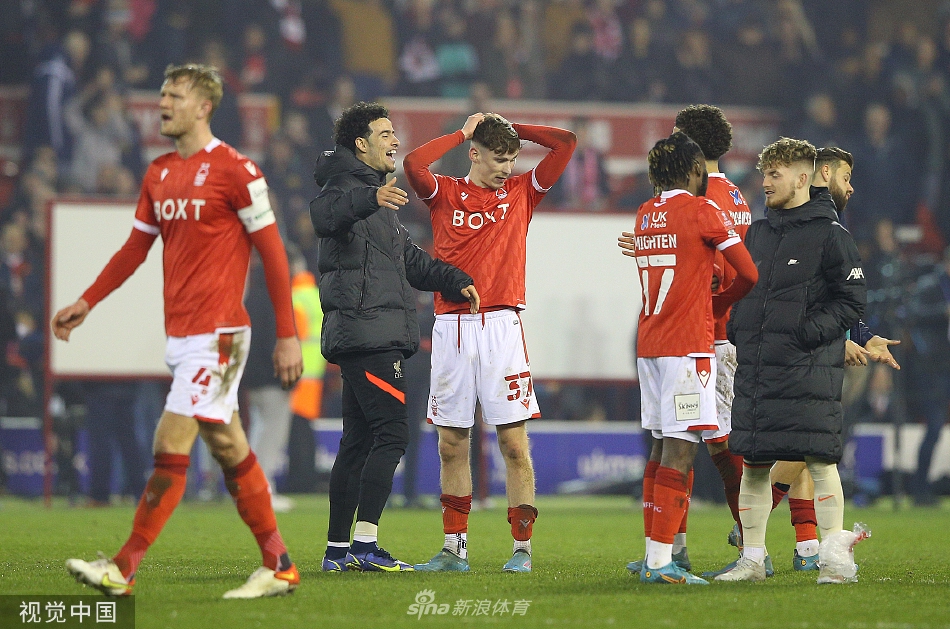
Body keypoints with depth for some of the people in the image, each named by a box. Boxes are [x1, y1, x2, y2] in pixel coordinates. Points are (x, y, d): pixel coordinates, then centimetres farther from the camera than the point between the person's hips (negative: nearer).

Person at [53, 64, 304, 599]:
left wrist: (288, 334, -11)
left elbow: (272, 252, -9)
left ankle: (123, 570, -11)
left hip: (217, 332, -8)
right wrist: (86, 304, 15)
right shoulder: (159, 174, 12)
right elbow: (136, 248, 21)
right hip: (181, 331, 8)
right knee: (229, 448, 11)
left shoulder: (234, 169, -10)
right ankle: (279, 567, 18)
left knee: (171, 446, -11)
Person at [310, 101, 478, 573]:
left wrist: (455, 281, 17)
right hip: (366, 333, -11)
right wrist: (370, 200, -50)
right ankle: (365, 545, -18)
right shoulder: (348, 187, -7)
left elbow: (411, 260, 31)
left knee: (358, 441, 10)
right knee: (391, 433, -14)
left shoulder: (375, 194, 26)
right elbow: (324, 215, -32)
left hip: (377, 337, 11)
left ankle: (338, 548, 11)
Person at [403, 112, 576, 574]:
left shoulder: (521, 192, 10)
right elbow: (413, 164, -10)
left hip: (501, 327, -1)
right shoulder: (445, 194, 9)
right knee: (451, 443, 4)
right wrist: (462, 134, 0)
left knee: (513, 441, -5)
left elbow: (565, 143, 6)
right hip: (451, 326, 1)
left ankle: (522, 548, -1)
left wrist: (511, 129, 10)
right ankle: (454, 549, 10)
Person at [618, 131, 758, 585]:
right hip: (689, 343, -7)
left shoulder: (644, 216, 13)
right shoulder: (703, 210, -7)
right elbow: (749, 274, -6)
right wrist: (720, 304, 9)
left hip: (649, 343, 7)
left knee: (662, 446, 13)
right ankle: (660, 560, -15)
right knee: (680, 450, -9)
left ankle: (655, 554, 13)